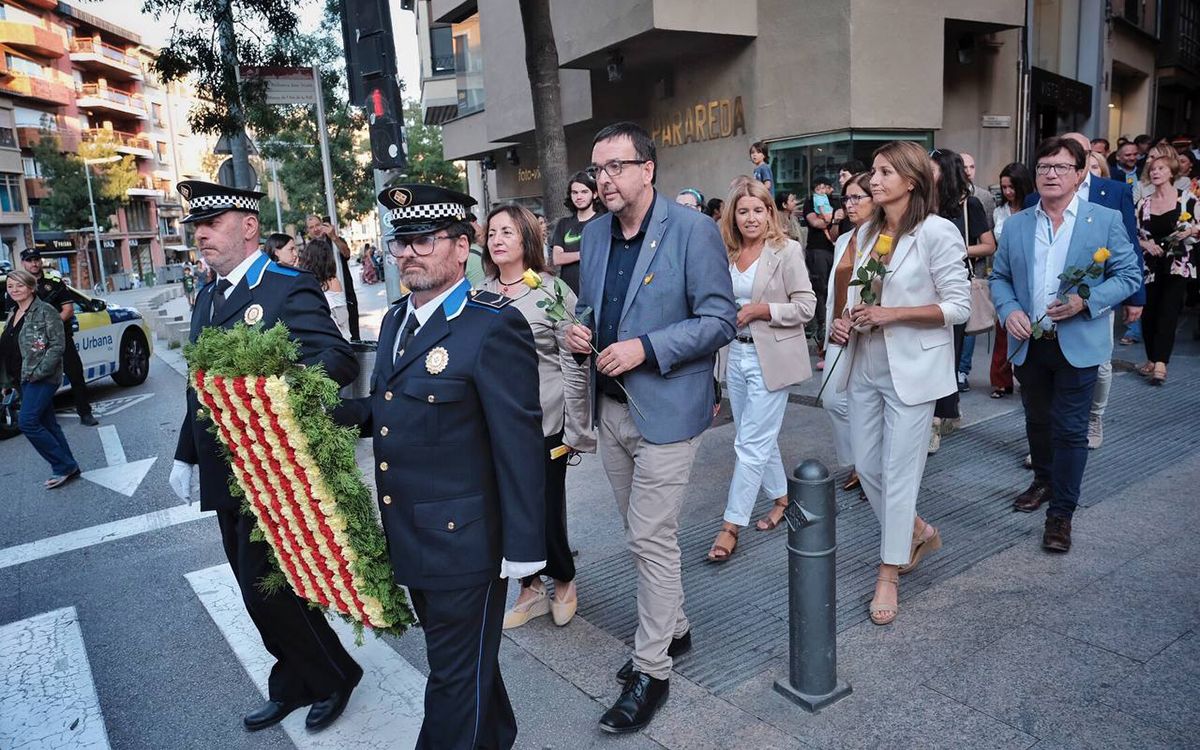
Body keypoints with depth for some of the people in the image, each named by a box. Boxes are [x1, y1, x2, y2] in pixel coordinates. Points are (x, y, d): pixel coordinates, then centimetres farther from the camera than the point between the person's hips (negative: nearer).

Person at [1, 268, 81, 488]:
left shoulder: (45, 311, -9)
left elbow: (58, 345, -15)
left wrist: (38, 372, -19)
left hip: (42, 378, -8)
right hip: (23, 379, 8)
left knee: (27, 422, -14)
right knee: (47, 424, 10)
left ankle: (63, 466, -5)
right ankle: (67, 468, 16)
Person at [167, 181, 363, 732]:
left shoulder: (290, 290, -13)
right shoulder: (207, 295, 13)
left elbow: (339, 360, -25)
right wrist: (185, 454, 20)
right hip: (226, 476, 8)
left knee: (266, 589, -2)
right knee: (258, 588, 17)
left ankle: (333, 676, 23)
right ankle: (295, 685, 35)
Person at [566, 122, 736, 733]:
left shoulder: (692, 231, -12)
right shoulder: (594, 234, 8)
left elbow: (720, 321, -13)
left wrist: (646, 349, -23)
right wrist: (578, 331, -4)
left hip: (666, 409, -7)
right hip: (611, 408, 7)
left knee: (651, 541, -2)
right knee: (641, 536, 18)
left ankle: (651, 670, 15)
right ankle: (672, 630, 38)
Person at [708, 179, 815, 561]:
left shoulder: (787, 250, -8)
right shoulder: (727, 253, 6)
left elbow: (806, 305, -9)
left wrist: (760, 310, -18)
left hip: (770, 357, -6)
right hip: (736, 354, 6)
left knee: (751, 443, -4)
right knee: (758, 439, 16)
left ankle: (731, 525, 4)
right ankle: (782, 498, 35)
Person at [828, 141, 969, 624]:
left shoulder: (936, 232, -11)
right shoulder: (866, 233, 9)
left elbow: (959, 306, -12)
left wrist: (893, 313, -21)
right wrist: (845, 321, -1)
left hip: (911, 369, -7)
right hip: (864, 366, 7)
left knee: (899, 472, 1)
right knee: (866, 466, 13)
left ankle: (889, 575, 16)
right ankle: (918, 534, 38)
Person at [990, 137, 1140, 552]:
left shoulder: (1106, 220, -3)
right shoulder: (1015, 225, 6)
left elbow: (1129, 276, -3)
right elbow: (999, 277, 10)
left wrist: (1086, 301, -19)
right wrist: (1008, 311, -9)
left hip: (1077, 344, -3)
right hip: (1029, 343, 4)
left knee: (1070, 429, 0)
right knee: (1037, 421, 18)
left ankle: (1061, 513, 11)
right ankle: (1044, 481, 41)